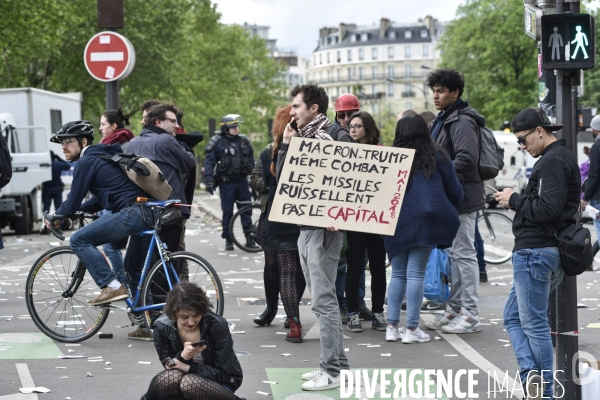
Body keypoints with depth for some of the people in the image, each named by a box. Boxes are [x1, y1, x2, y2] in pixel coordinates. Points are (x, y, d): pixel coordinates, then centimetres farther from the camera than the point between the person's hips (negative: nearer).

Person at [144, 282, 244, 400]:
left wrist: (188, 367, -27)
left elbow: (223, 374, -17)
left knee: (189, 383, -35)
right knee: (170, 377, -34)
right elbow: (170, 368, -11)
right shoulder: (162, 328, -15)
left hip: (219, 382, -1)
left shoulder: (217, 326, -21)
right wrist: (183, 357, -32)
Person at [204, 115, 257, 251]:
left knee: (246, 210, 2)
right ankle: (228, 240, 11)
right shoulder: (218, 143, -4)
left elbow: (252, 160, 15)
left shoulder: (244, 141, 8)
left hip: (242, 182, 3)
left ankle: (249, 238, 7)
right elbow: (209, 162, -5)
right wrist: (209, 180, -14)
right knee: (227, 211, 3)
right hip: (226, 182, -3)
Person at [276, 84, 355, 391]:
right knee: (322, 299, 12)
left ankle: (333, 371, -4)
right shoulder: (301, 138, 15)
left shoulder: (336, 136, -10)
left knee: (323, 300, -9)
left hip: (324, 228, -9)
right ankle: (334, 363, 19)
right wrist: (286, 144, 4)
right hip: (304, 227, 9)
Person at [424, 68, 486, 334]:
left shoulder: (462, 122, -15)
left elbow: (466, 159, -25)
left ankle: (471, 315, -2)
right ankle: (454, 309, 22)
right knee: (453, 254, 15)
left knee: (464, 254, -6)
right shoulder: (443, 120, 18)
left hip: (462, 198, -10)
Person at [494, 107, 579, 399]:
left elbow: (547, 209, -24)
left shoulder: (552, 161, -15)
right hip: (551, 251, 11)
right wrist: (515, 200, 9)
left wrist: (515, 200, -11)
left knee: (534, 323, -4)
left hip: (535, 251, -11)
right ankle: (532, 373, 0)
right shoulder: (562, 157, 18)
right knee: (513, 317, 14)